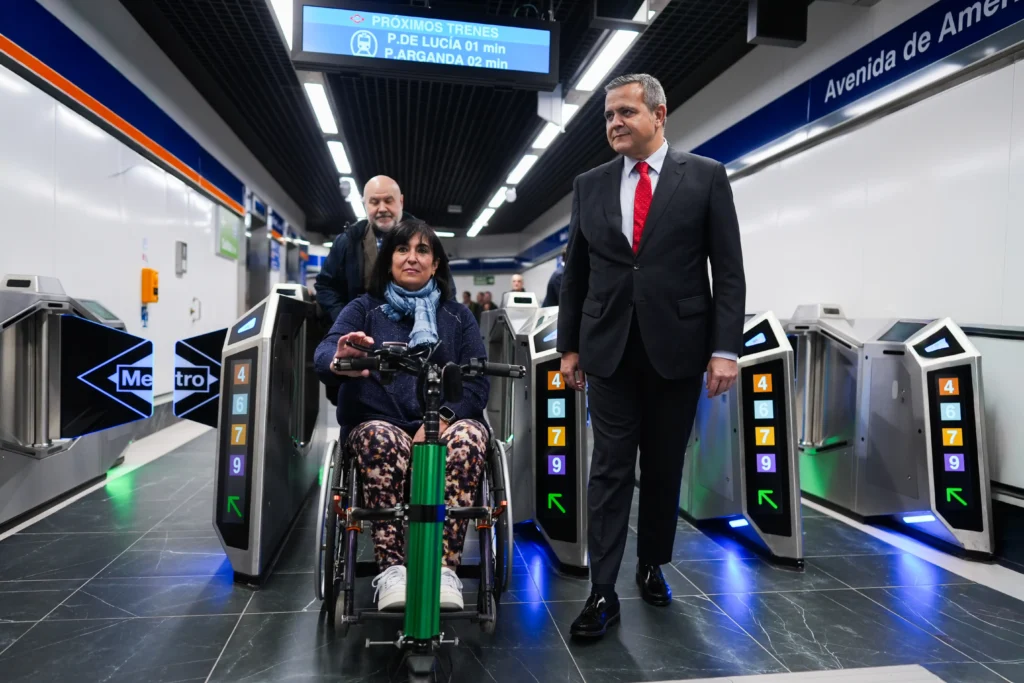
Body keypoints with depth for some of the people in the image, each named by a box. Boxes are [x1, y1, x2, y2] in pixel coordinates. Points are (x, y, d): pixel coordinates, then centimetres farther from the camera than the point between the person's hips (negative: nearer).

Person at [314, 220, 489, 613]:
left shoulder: (458, 316, 16)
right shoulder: (363, 309, 13)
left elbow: (477, 382, 3)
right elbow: (324, 354, -7)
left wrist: (442, 419, -17)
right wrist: (340, 362, -34)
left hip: (445, 423, 1)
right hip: (378, 422, 0)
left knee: (467, 436, -32)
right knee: (381, 440, -35)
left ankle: (445, 568, -31)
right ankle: (391, 570, -30)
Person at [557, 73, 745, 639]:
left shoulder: (705, 176, 1)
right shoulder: (589, 185, 8)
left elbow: (728, 270, -3)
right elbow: (575, 273, 10)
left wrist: (725, 348, -10)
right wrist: (569, 345, 8)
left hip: (677, 348, -1)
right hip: (609, 349, 1)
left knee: (664, 469, 12)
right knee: (610, 470, 2)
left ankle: (653, 566, 33)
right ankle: (603, 592, 10)